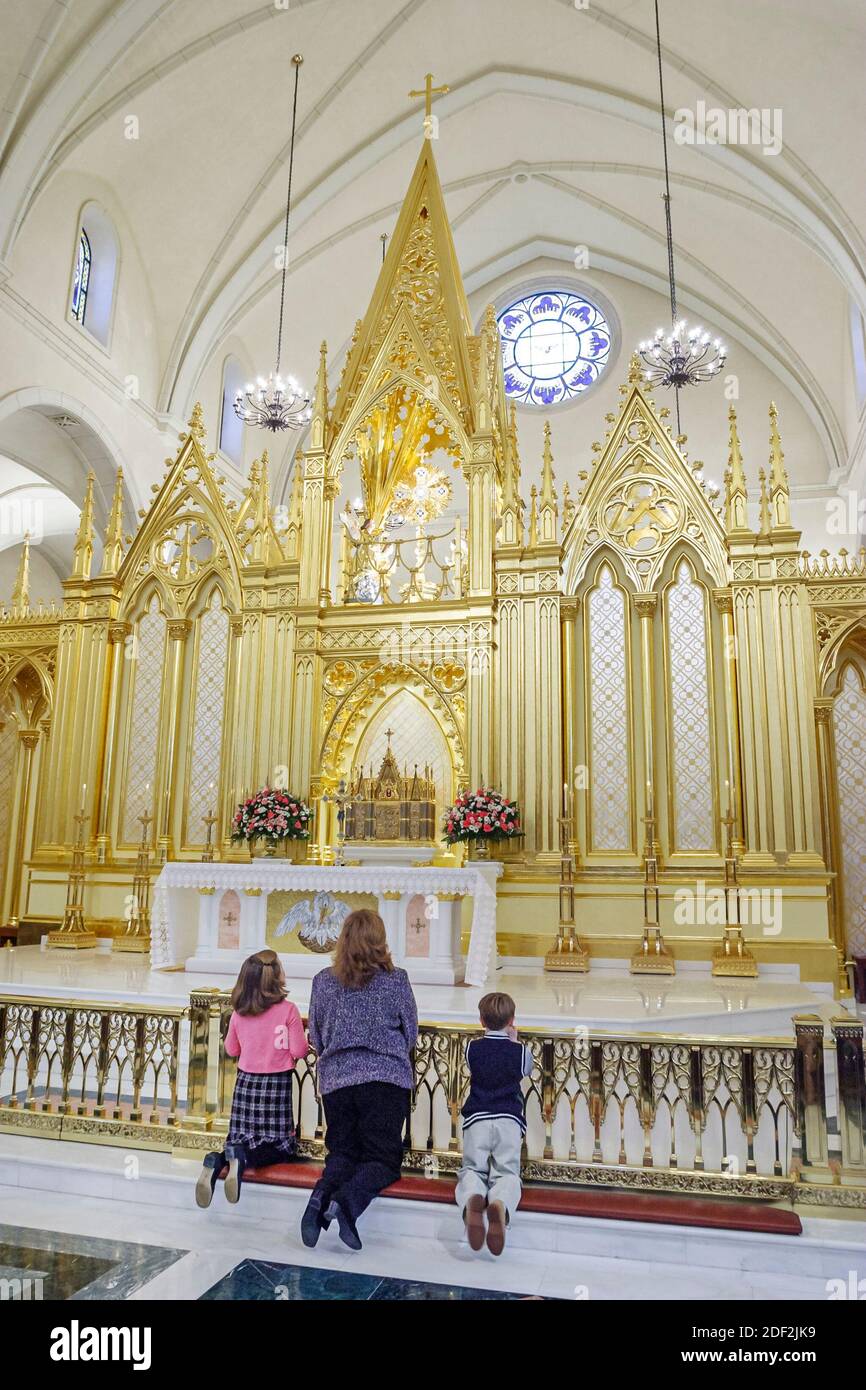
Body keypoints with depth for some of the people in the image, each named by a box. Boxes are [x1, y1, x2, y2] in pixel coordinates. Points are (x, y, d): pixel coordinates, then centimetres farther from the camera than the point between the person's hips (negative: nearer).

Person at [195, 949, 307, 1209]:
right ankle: (241, 1158, -22)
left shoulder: (239, 1013, -2)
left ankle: (216, 1161, -15)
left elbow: (231, 1049, 11)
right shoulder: (287, 1010, -16)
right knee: (279, 1146, 6)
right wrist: (304, 1040, 9)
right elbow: (299, 1051, -12)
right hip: (276, 1083, -4)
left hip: (246, 1081, 4)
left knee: (244, 1140, 16)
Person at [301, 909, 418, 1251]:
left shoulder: (323, 981, 3)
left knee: (342, 1152, 14)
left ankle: (322, 1194, -16)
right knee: (383, 1159, 4)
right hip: (386, 1078, -3)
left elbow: (315, 1037, 12)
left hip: (335, 1079, 3)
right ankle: (347, 1200, -24)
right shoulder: (396, 980, -3)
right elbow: (411, 1034, 7)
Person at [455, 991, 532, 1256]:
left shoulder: (472, 1048, 12)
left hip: (477, 1118, 0)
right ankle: (500, 1204, -43)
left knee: (472, 1168, -1)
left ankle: (471, 1199, -37)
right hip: (509, 1119, 0)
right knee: (507, 1171, -7)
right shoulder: (520, 1051, 9)